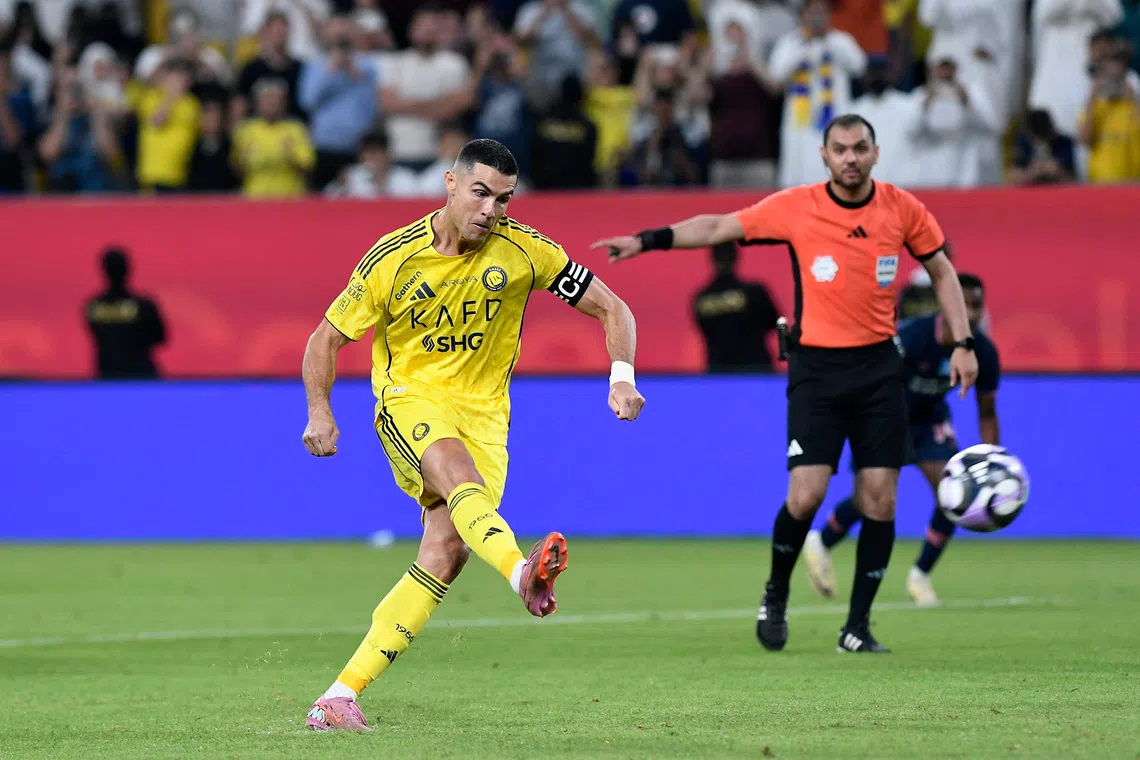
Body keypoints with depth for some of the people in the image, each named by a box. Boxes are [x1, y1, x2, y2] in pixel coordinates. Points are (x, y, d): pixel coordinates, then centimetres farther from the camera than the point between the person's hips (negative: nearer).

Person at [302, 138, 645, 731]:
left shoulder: (522, 249, -5)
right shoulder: (394, 257, -8)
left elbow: (611, 310, 1)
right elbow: (327, 338, 2)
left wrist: (622, 377, -16)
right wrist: (319, 412, -11)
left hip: (482, 409, 2)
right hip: (410, 398, -2)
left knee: (447, 551, -16)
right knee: (461, 475, -36)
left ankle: (341, 694, -12)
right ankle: (522, 573, -66)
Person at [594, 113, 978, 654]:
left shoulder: (903, 209, 0)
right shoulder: (795, 208, -5)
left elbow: (941, 270, 13)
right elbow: (717, 227, 0)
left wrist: (962, 343, 7)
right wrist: (648, 240, -8)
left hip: (878, 366, 2)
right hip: (816, 366, -2)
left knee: (879, 498, -3)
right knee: (805, 495, -13)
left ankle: (858, 626, 8)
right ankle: (775, 596, 14)